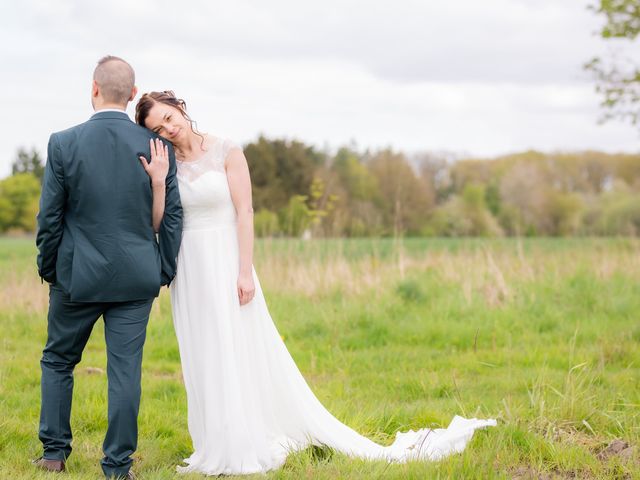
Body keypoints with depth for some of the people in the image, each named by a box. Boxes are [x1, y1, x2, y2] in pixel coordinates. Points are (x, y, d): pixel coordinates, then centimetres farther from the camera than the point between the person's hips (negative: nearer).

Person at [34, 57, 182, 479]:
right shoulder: (157, 147, -4)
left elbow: (49, 217, -4)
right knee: (125, 370, 5)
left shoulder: (64, 144, -9)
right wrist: (164, 272, 12)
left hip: (77, 276, -1)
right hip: (136, 279, 1)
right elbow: (171, 216, 0)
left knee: (58, 361, 18)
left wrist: (47, 269, 10)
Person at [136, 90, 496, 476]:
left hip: (226, 265, -4)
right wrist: (156, 181, -12)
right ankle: (226, 447, 17)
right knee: (205, 362, 8)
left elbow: (244, 213, -9)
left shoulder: (227, 152, -5)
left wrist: (245, 271, -15)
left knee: (246, 355, -3)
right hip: (189, 271, 4)